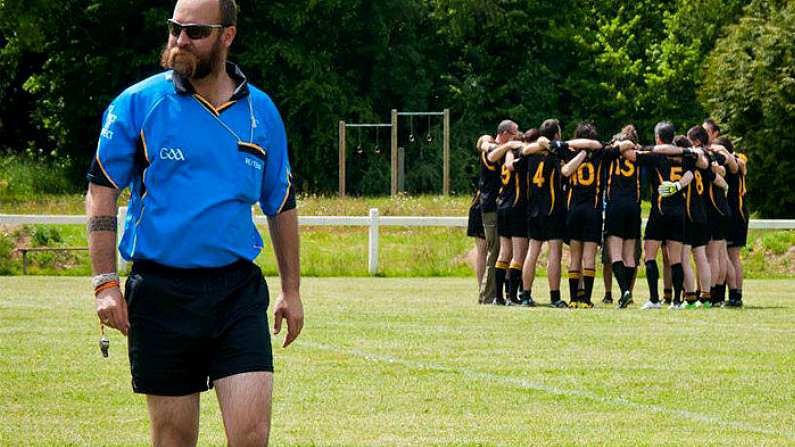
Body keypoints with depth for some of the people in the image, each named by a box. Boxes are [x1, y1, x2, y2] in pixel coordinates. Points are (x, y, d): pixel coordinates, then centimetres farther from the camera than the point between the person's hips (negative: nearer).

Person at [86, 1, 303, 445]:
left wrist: (292, 290, 17)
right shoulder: (138, 104, 0)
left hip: (238, 291, 1)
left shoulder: (260, 112, 8)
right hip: (161, 290, -1)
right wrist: (105, 283, -8)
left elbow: (282, 204, 18)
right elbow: (101, 192, 1)